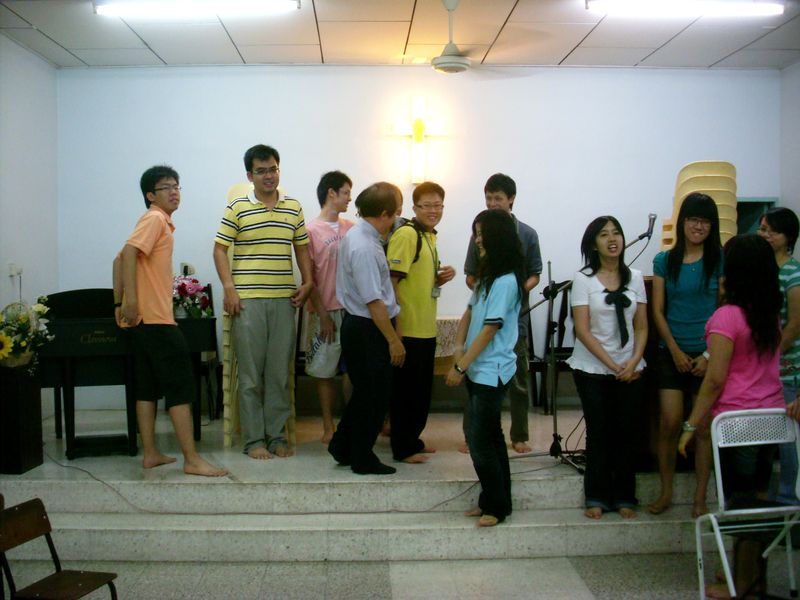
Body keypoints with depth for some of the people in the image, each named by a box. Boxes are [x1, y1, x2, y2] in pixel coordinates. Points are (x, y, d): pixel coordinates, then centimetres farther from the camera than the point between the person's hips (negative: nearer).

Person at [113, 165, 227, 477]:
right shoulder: (155, 219, -9)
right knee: (181, 385, -8)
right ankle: (192, 460, -7)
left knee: (148, 387, 10)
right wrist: (132, 302, -28)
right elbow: (128, 253, -23)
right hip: (155, 318, -10)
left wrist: (119, 303, 18)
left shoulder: (160, 222, 20)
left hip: (144, 318, 10)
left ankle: (150, 454, 15)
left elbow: (121, 259, 22)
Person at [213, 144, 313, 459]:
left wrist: (307, 282, 6)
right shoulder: (237, 208, 1)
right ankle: (253, 439, 10)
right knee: (250, 373, 2)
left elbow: (302, 247, 17)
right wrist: (228, 286, -8)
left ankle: (276, 435, 17)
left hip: (284, 299, 3)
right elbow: (220, 248, 1)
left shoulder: (293, 207, 11)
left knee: (280, 371, 7)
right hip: (248, 300, -3)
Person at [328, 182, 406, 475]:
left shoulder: (356, 234, 9)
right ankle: (363, 459, 18)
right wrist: (394, 340, -19)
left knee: (365, 391, 21)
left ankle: (343, 447, 31)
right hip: (368, 329, -10)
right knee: (373, 395, 4)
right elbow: (374, 301, -24)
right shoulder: (364, 247, -23)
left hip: (356, 324, 10)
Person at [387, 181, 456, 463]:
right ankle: (402, 448, 11)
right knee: (405, 389, 1)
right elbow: (390, 280, -20)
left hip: (426, 329, 9)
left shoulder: (430, 236, 14)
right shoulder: (406, 234, -14)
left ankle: (412, 439, 30)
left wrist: (441, 278, 4)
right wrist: (396, 325, -24)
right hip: (407, 330, -9)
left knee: (421, 389, 17)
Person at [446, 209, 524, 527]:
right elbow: (469, 312, 13)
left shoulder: (506, 281, -17)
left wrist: (461, 367, -16)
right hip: (477, 370, 9)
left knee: (480, 440, -5)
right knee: (490, 437, 15)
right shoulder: (487, 274, 12)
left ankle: (496, 506, 8)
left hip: (491, 372, -9)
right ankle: (493, 501, 25)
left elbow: (490, 329, -18)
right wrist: (459, 347, -3)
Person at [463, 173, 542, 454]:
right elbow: (470, 276, 8)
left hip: (515, 315, -1)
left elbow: (535, 275, 5)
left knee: (518, 378, 7)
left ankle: (519, 436, 19)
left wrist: (519, 291, -14)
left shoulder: (527, 234, -1)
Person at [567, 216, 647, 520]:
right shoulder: (583, 279, -5)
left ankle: (624, 497, 17)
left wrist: (633, 361, -9)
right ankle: (596, 498, 15)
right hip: (592, 369, -2)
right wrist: (613, 365, -13)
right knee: (598, 433, 2)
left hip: (630, 370, 3)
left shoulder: (634, 278, 5)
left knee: (626, 433, 4)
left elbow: (642, 327, 7)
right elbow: (582, 330, -10)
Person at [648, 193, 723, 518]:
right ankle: (666, 491, 17)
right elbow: (657, 311, 5)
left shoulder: (720, 260, 0)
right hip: (672, 353, 1)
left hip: (707, 354, -1)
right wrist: (675, 350, -4)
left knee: (704, 427, 3)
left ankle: (700, 498, 14)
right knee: (669, 423, 0)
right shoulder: (664, 261, 5)